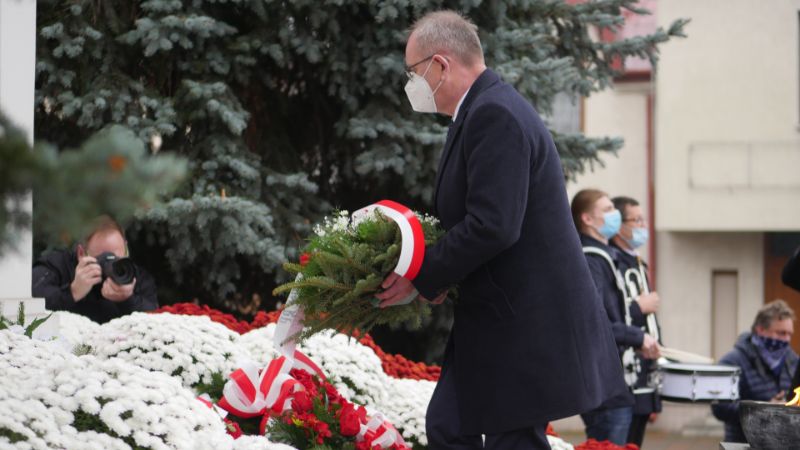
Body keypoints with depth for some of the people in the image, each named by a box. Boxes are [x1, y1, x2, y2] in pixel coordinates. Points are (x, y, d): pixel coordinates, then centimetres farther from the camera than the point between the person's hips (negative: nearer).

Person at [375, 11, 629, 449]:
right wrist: (434, 275, 6)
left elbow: (492, 226, -25)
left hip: (526, 325, -10)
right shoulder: (483, 111, 14)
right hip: (499, 317, 10)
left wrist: (423, 277, -15)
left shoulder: (495, 115, -18)